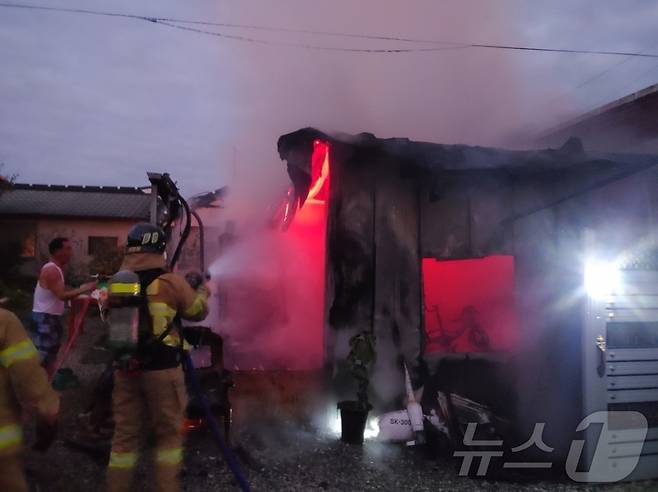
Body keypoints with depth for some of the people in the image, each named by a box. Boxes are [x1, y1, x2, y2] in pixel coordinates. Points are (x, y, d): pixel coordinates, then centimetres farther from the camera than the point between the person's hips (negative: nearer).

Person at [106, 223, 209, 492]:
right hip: (162, 369, -4)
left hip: (125, 369, 4)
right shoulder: (172, 281, -9)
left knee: (125, 434, 14)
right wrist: (202, 288, 24)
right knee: (169, 434, 11)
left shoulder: (115, 283, 3)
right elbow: (198, 311, 5)